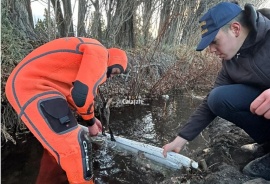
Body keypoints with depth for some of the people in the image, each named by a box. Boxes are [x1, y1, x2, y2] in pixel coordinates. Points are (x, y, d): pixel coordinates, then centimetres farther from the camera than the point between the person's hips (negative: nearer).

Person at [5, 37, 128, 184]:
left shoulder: (90, 53, 23)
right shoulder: (99, 53, -9)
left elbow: (76, 92, 27)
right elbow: (83, 94, -19)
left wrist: (91, 118, 25)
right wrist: (90, 122, -2)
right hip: (31, 87, -11)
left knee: (56, 140, 26)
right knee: (75, 146, -12)